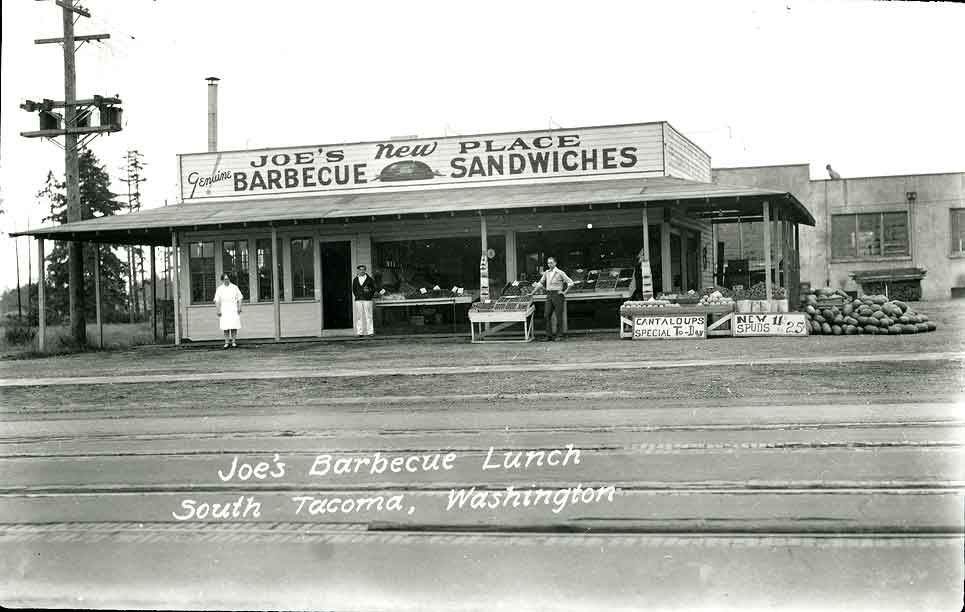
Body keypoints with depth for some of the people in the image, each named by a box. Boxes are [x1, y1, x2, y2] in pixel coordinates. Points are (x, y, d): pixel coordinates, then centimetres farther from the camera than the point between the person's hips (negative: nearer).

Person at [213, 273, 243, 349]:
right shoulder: (220, 289, 5)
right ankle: (226, 342, 1)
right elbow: (217, 301, 4)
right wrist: (218, 310, -4)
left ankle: (234, 342, 3)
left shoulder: (234, 287, 6)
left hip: (234, 310, 0)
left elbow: (239, 298, 7)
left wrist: (239, 308, -3)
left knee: (234, 327, -3)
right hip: (224, 311, 0)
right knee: (226, 327, -4)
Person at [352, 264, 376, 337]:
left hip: (367, 300, -2)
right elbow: (354, 289, 17)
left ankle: (370, 332, -1)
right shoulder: (355, 280, 11)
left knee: (368, 316, -3)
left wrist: (370, 296, -2)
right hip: (358, 300, 2)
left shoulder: (370, 279, 4)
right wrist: (357, 296, 6)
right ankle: (360, 332, 2)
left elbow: (373, 289, 8)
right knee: (359, 317, 0)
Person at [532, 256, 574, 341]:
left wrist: (564, 292, -6)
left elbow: (571, 282, -6)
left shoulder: (560, 273, -5)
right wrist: (536, 284, 4)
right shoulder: (546, 273, 11)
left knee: (559, 316, -1)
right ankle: (549, 335, 1)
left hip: (557, 294, -5)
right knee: (547, 315, -2)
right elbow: (541, 282, 23)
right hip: (549, 295, 5)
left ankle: (559, 335, 5)